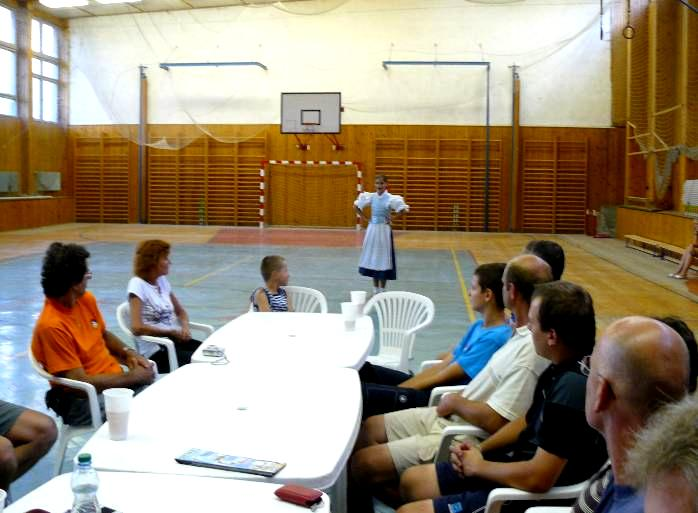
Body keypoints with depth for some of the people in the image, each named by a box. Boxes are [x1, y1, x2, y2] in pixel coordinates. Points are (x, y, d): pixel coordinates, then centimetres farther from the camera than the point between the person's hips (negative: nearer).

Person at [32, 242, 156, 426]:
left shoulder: (87, 299, 2)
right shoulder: (51, 325, -22)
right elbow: (81, 382, -21)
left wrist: (128, 353, 1)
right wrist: (132, 377, -15)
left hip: (115, 380, 8)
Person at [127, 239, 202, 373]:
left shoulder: (162, 281, 10)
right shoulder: (137, 284, -11)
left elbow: (180, 311, 22)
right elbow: (137, 328, -19)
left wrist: (185, 327, -1)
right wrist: (171, 332, -12)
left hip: (175, 340, 7)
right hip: (154, 351, -7)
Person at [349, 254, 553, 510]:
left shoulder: (531, 350, -28)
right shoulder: (525, 334, 1)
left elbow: (495, 421, -27)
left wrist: (455, 402, -10)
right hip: (451, 417, 10)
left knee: (362, 464, -10)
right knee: (370, 427, 14)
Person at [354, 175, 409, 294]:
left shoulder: (390, 198, -9)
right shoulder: (371, 197, 2)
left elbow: (403, 209, -15)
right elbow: (356, 206, 12)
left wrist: (392, 218, -11)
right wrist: (364, 218, 4)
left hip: (384, 230, -4)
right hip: (372, 229, 4)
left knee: (383, 258, 0)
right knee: (372, 257, 8)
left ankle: (382, 289, 10)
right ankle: (375, 289, 19)